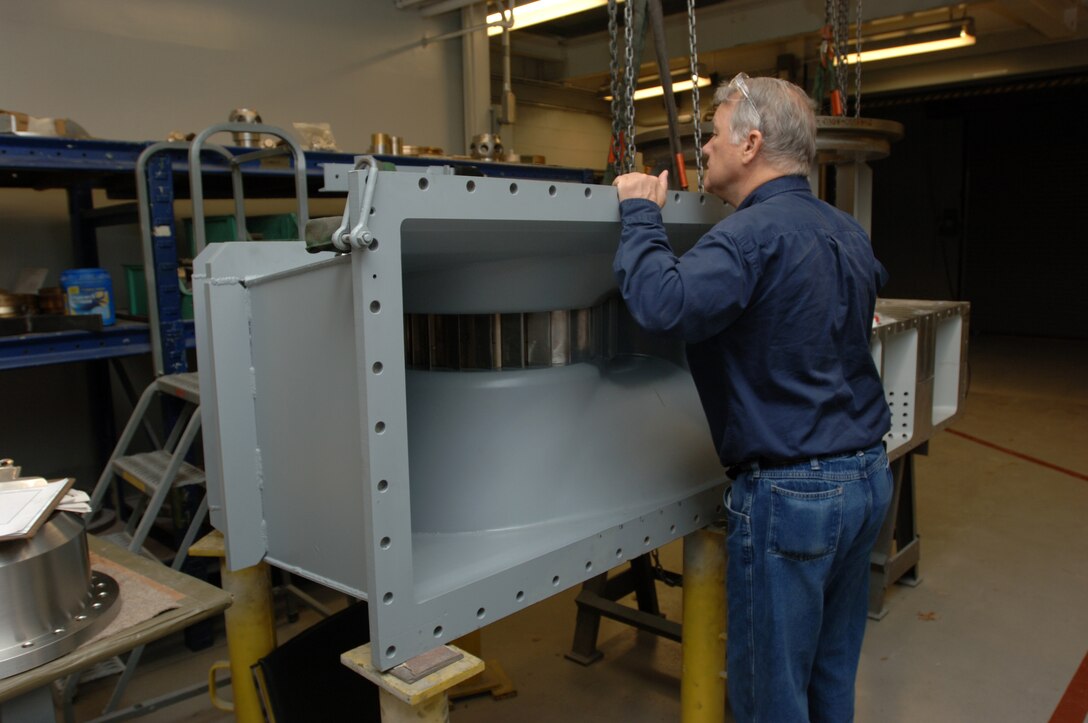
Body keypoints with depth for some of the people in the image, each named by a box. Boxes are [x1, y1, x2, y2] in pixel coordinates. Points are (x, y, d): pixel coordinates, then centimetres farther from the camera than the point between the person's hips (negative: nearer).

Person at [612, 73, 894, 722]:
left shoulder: (754, 235, -19)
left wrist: (640, 214, -15)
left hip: (790, 492, -9)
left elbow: (665, 305, -33)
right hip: (869, 475, 9)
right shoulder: (848, 231, 10)